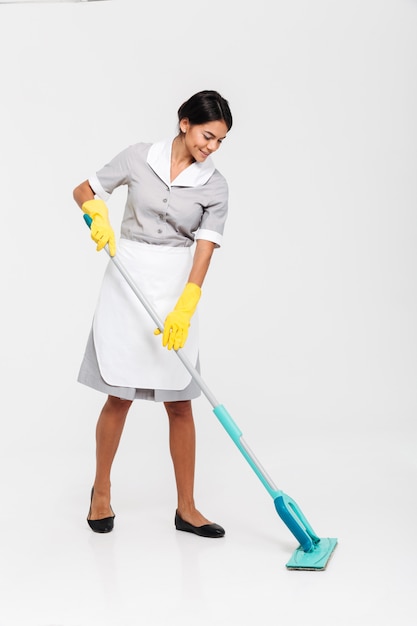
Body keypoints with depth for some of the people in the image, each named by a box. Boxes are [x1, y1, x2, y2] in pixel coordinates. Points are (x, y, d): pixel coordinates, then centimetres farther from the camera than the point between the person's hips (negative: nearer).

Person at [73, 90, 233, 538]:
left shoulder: (214, 186, -1)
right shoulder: (139, 157, -2)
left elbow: (204, 249, -10)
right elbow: (84, 191, 8)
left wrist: (184, 308, -22)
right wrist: (98, 212, -15)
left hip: (176, 287, 1)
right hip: (127, 281, -1)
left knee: (179, 401, 2)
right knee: (120, 395, 2)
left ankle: (186, 508, 12)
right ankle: (101, 492, 23)